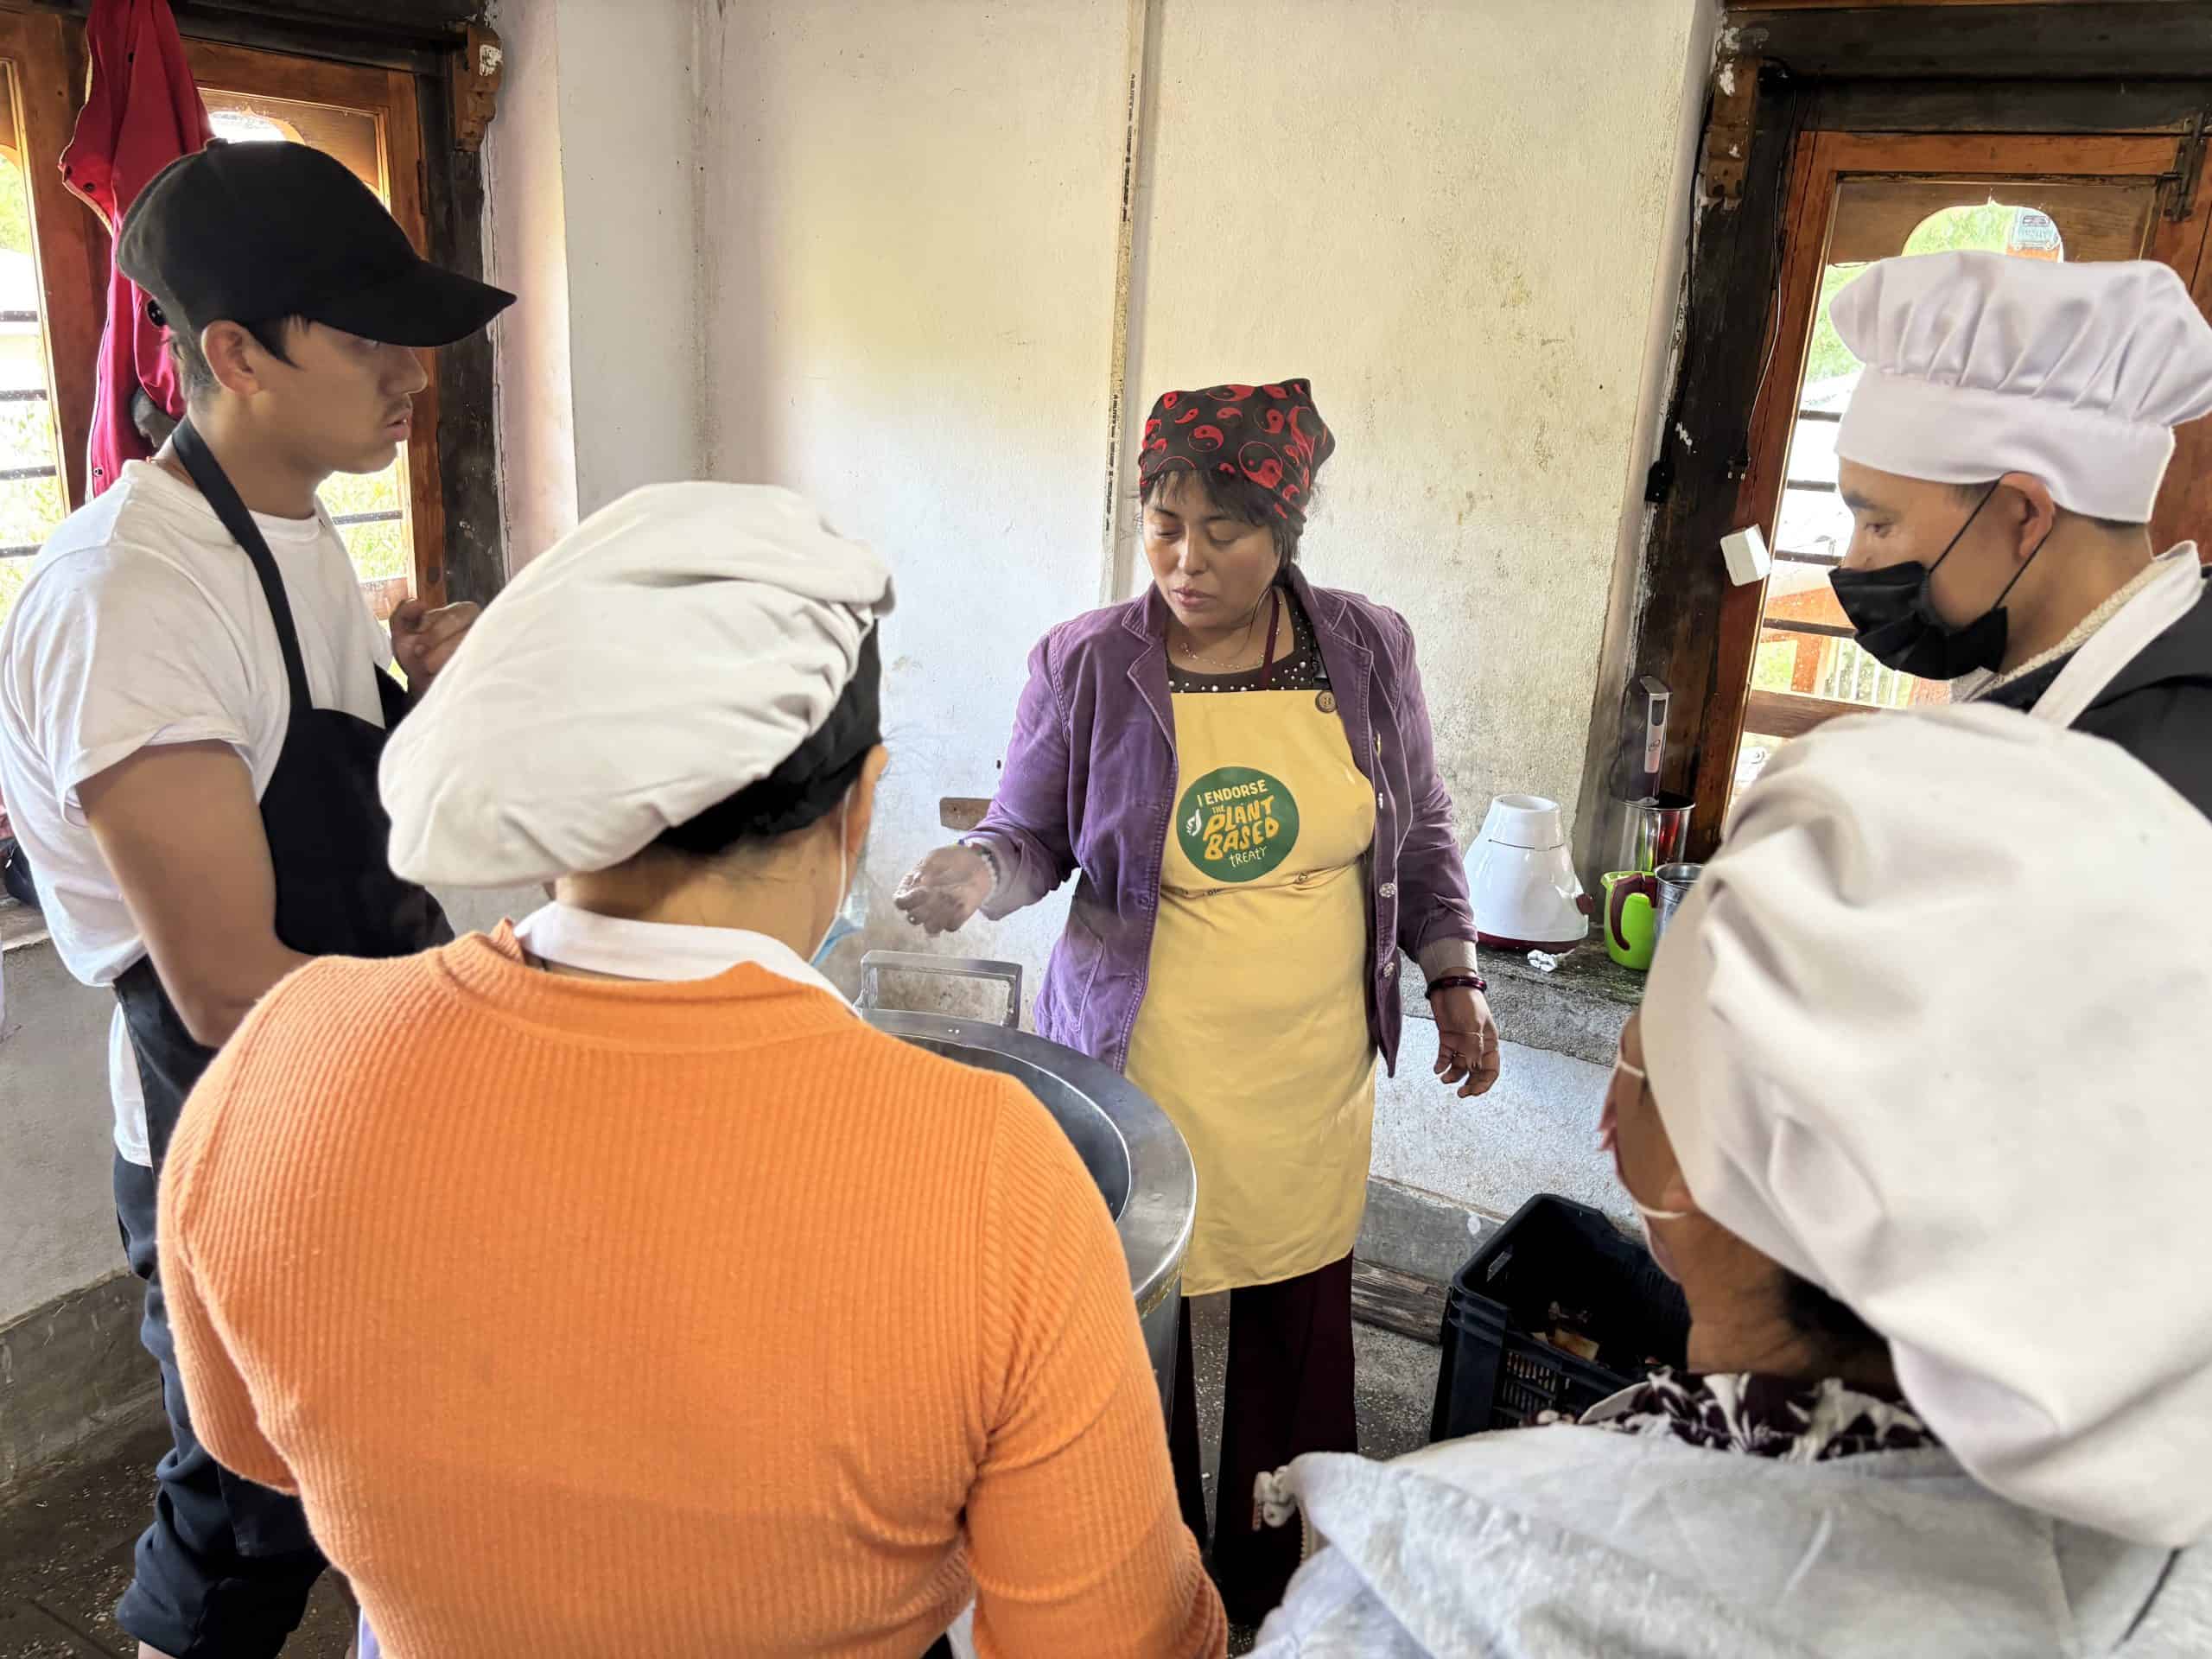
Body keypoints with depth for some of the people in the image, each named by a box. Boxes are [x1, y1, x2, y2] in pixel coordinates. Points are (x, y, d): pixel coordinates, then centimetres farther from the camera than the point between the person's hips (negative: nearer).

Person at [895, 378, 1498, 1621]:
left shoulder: (1370, 651, -1)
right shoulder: (1085, 665, -8)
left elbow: (1421, 832, 10)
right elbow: (1032, 834, 1)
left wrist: (1454, 975, 5)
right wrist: (978, 871, -20)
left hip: (1312, 1070, 2)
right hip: (1137, 1065, -2)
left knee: (1297, 1326, 14)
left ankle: (1277, 1581, 39)